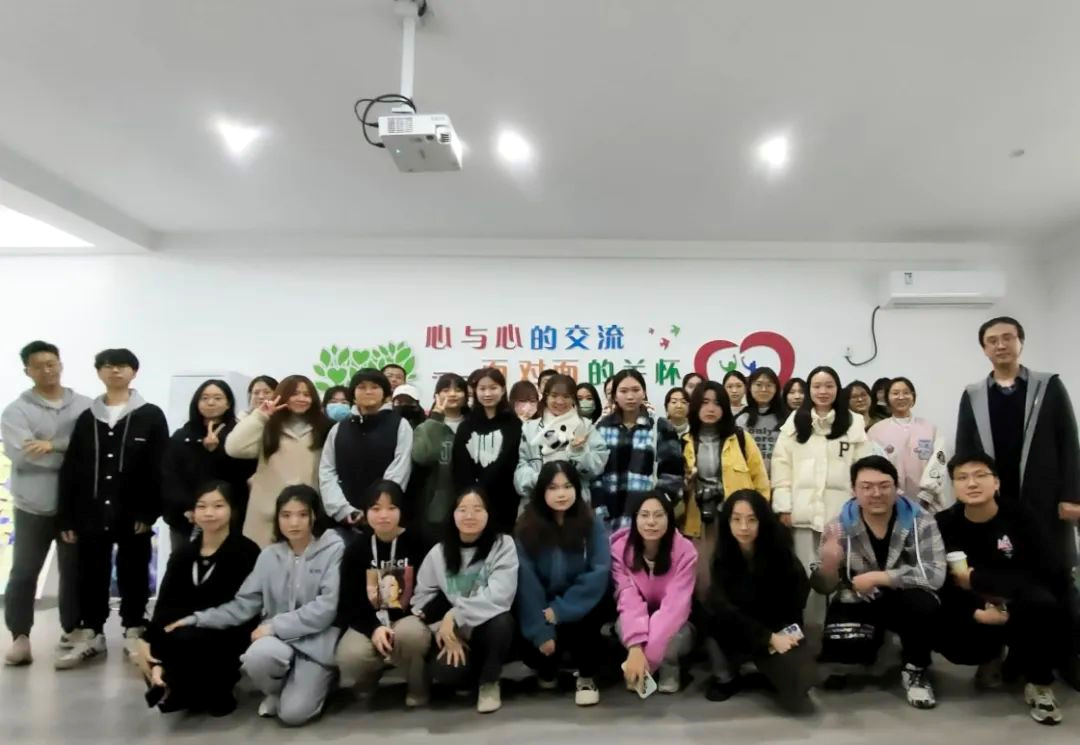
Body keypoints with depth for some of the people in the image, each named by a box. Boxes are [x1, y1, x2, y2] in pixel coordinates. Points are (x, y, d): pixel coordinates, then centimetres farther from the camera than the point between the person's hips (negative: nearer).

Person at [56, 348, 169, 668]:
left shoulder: (151, 416, -1)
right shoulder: (87, 418, 9)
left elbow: (159, 468, -6)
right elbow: (70, 470, 6)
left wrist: (150, 511, -12)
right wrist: (66, 516, 1)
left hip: (134, 514, -3)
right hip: (91, 514, 3)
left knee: (133, 575, 8)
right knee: (91, 576, 10)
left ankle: (134, 633, 20)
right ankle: (91, 634, 23)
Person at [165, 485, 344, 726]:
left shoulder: (334, 550, -7)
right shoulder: (269, 555, 9)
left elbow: (327, 607, -15)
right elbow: (244, 603, 7)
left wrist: (276, 625, -17)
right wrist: (198, 619, -4)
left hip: (316, 638, -4)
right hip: (277, 637, 4)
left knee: (293, 713, -19)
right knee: (256, 657, -31)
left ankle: (319, 679, 16)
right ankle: (277, 691, 6)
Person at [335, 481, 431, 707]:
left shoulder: (417, 543, -7)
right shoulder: (356, 550, 0)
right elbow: (349, 602, -2)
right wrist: (374, 628, -19)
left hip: (408, 618, -2)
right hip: (369, 623, 2)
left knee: (408, 634, -37)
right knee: (350, 659, -29)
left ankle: (418, 688, -3)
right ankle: (371, 673, 12)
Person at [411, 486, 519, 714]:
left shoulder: (503, 545, -9)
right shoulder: (438, 552, 1)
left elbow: (499, 597, -20)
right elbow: (422, 599, 0)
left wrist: (455, 616, -21)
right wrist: (445, 629, -14)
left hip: (489, 628, -2)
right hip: (453, 633, 2)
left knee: (501, 621, -36)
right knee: (444, 673, -28)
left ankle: (489, 682, -5)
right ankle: (471, 675, 12)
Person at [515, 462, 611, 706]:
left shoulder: (592, 524, -9)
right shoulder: (527, 527, -10)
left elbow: (600, 572, -17)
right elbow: (527, 582, -13)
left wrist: (560, 609, -22)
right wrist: (540, 631, -20)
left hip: (579, 608, -1)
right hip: (542, 608, 1)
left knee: (582, 622, -31)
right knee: (533, 647, -19)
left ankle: (586, 678, 0)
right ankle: (547, 671, 21)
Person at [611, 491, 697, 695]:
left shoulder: (685, 551, -23)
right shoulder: (620, 548, -19)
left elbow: (675, 604, -30)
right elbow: (628, 599, -27)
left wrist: (648, 652, -40)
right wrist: (635, 647, -43)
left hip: (670, 624, 0)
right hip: (638, 622, 0)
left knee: (676, 636, -36)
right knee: (622, 625, -35)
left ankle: (670, 667, 0)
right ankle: (637, 669, -5)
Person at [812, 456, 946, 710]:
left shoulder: (920, 521, -13)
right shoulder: (839, 527, -10)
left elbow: (935, 574, -24)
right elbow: (825, 588, -7)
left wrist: (878, 577, -28)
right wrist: (828, 566, -31)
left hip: (904, 602, -1)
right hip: (858, 605, 2)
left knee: (923, 603, -33)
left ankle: (915, 669, -3)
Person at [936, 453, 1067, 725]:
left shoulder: (1018, 518, -12)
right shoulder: (943, 524, -8)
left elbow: (1040, 575, -18)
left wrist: (977, 578, -18)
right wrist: (975, 612, -26)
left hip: (1019, 610, -1)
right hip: (975, 610, 1)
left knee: (1043, 605, -35)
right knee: (947, 638, -29)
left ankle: (1039, 683, -5)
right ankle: (992, 655, 12)